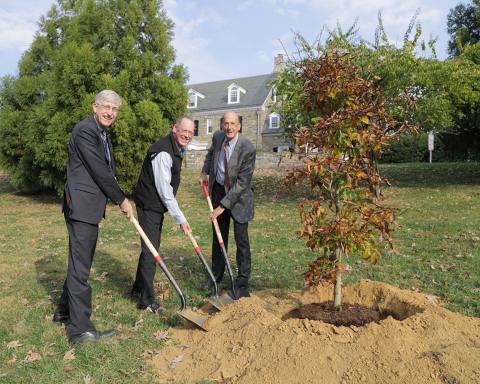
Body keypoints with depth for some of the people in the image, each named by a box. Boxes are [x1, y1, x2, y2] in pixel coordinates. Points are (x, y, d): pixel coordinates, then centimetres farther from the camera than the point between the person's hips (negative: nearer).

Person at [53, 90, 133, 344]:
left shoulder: (102, 133, 18)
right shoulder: (85, 130, -14)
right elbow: (100, 171, -17)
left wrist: (118, 198, 10)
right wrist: (122, 199, -8)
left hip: (88, 206, 10)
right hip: (81, 206, -10)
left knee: (80, 260, 18)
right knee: (80, 264, -7)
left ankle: (64, 311, 33)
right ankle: (80, 328, -1)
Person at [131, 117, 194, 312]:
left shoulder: (177, 149, 9)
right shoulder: (163, 152, -23)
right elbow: (164, 190, -26)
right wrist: (181, 218, -23)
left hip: (158, 204, 10)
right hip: (149, 204, -10)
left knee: (151, 247, 18)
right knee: (150, 250, -7)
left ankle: (138, 288, 34)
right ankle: (147, 300, 3)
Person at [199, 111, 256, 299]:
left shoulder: (248, 148, -24)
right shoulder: (217, 137, -6)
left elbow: (242, 182, -23)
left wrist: (223, 205, -22)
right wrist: (205, 171, 9)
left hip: (239, 195, -5)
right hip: (218, 190, 5)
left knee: (241, 240, -3)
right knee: (218, 236, 15)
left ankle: (242, 283, 10)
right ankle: (216, 275, 31)